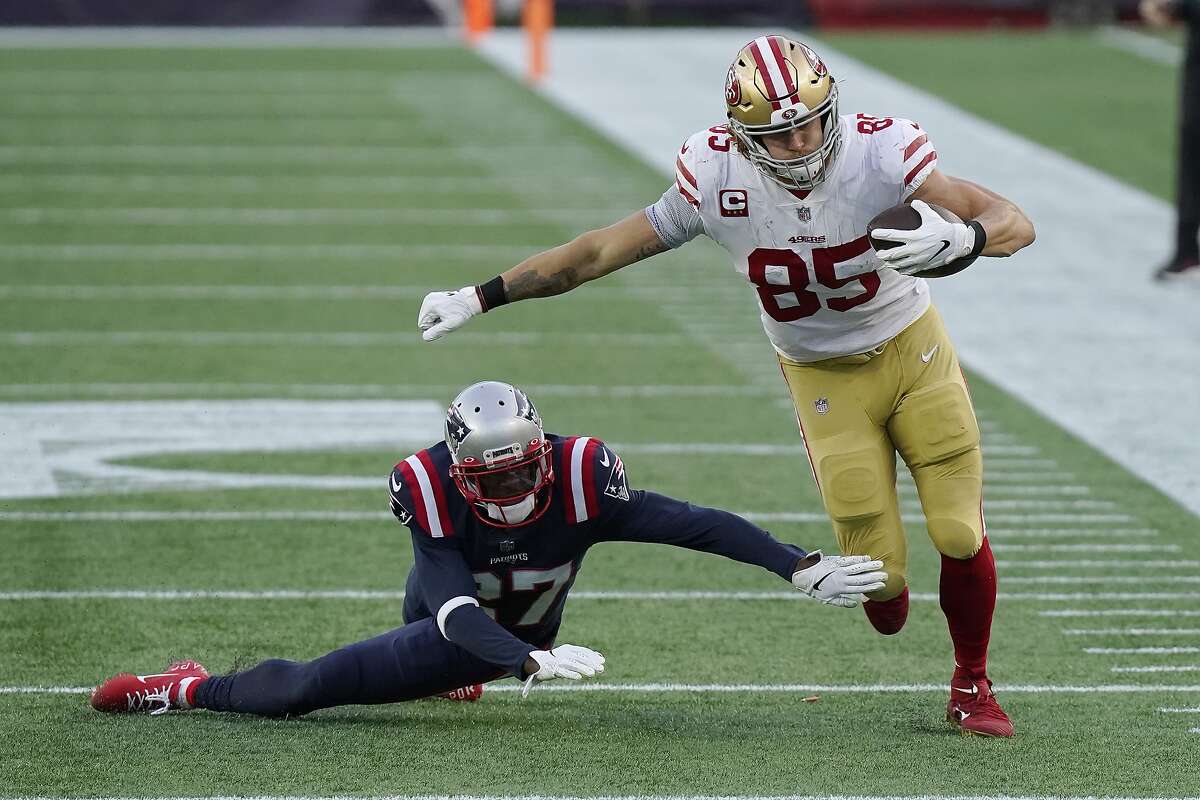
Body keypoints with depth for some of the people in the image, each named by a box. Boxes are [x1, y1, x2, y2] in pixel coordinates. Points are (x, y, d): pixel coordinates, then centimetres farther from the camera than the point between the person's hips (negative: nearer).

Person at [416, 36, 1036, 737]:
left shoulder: (879, 153, -26)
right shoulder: (716, 177, -21)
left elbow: (1017, 224, -27)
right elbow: (604, 251, -10)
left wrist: (959, 241, -51)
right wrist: (480, 298, -8)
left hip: (913, 353, 0)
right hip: (826, 382, 0)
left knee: (960, 534, -6)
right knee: (878, 568, -6)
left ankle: (972, 685, 21)